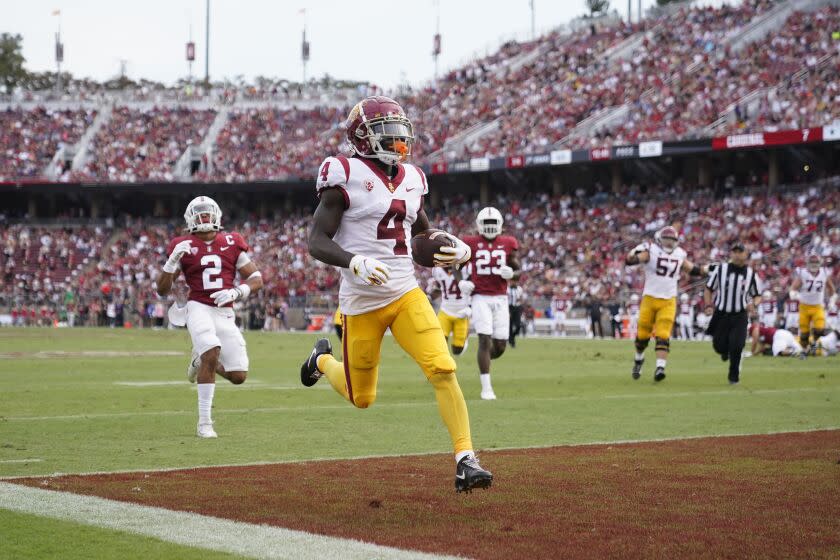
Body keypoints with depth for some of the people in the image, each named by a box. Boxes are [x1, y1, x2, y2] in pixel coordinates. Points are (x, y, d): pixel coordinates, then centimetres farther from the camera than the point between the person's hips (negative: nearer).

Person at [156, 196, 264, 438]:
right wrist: (172, 261, -13)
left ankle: (201, 359, 32)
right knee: (212, 351, -29)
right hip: (198, 308, -3)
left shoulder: (232, 244, 6)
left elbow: (256, 279, 8)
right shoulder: (183, 246, 2)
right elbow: (162, 290, 3)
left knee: (238, 376, -1)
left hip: (225, 313, 3)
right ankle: (204, 422, -20)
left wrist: (236, 292, -11)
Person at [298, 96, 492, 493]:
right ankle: (323, 360, 43)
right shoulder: (346, 176, -9)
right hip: (363, 301, -4)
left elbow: (423, 235, 23)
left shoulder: (410, 179, 10)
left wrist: (456, 250, 1)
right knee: (362, 398, 11)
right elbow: (316, 241, -12)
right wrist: (355, 262, -30)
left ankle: (466, 459, -13)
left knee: (443, 370, -16)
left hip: (406, 294, 4)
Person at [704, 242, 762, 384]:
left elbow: (757, 296, 10)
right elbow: (708, 289, 5)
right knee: (719, 346, 1)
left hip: (740, 316, 0)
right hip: (721, 314, 0)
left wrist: (753, 304, -12)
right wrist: (709, 305, -9)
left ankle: (734, 376, 6)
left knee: (736, 346, -13)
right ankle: (725, 350, 41)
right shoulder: (720, 269, -4)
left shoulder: (750, 274, 1)